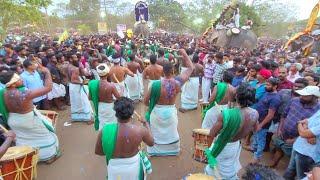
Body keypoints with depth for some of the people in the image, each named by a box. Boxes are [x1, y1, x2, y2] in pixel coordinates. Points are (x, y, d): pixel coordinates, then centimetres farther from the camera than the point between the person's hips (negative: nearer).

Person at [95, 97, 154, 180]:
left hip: (114, 167, 1)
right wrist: (147, 126, 9)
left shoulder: (105, 131, -23)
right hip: (133, 166, 0)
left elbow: (98, 151, -7)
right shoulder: (140, 130, -24)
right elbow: (151, 143, -4)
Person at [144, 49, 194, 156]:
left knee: (156, 132, 19)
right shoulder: (178, 82, -18)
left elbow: (146, 101, -13)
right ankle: (173, 150, 44)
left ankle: (154, 151, 36)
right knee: (171, 132, 24)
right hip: (171, 111, 3)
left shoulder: (156, 84, -23)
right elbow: (191, 68, -4)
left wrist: (152, 106, 8)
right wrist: (184, 54, 0)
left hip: (157, 111, -2)